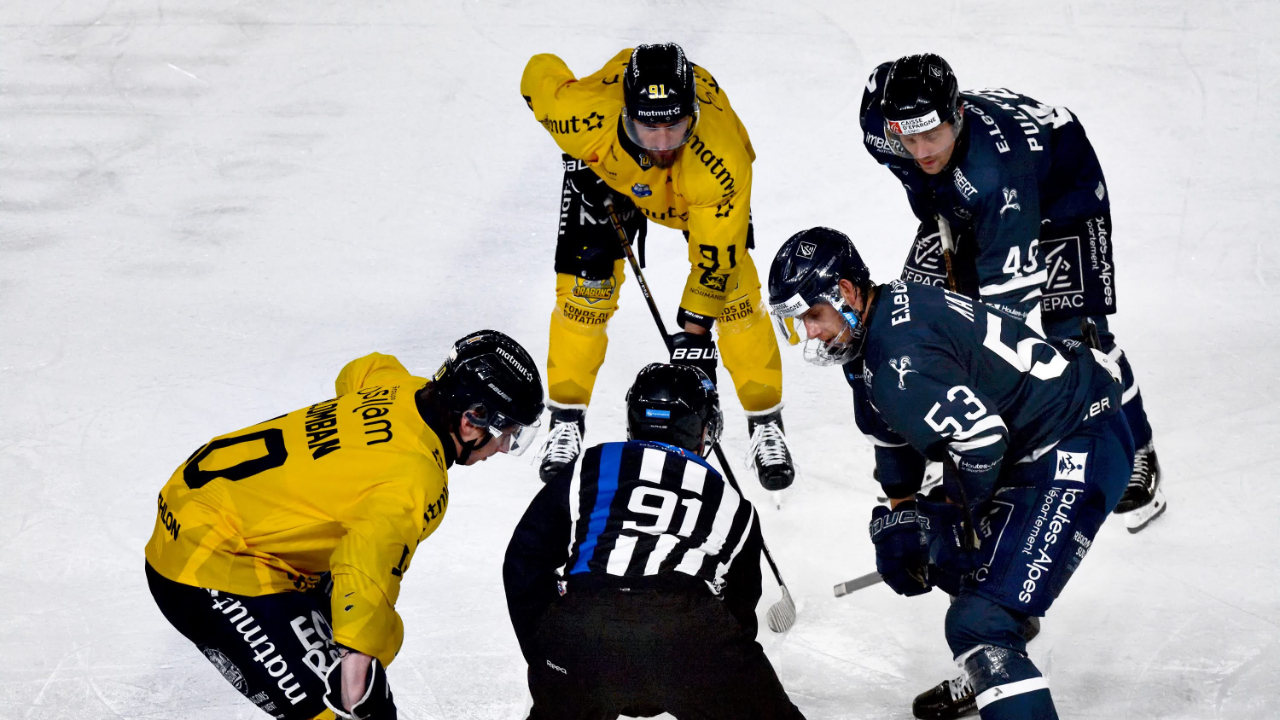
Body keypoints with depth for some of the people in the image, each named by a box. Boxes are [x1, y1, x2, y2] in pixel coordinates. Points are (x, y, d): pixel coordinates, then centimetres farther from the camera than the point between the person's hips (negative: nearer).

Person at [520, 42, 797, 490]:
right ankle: (566, 422, 10)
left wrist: (695, 328, -31)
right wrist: (579, 167, -13)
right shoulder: (585, 114, -42)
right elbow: (541, 73, -19)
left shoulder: (721, 159, -44)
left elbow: (714, 255, -32)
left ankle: (765, 424, 4)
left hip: (697, 181, -1)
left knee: (732, 286, -11)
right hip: (607, 167, 1)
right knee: (585, 286, -8)